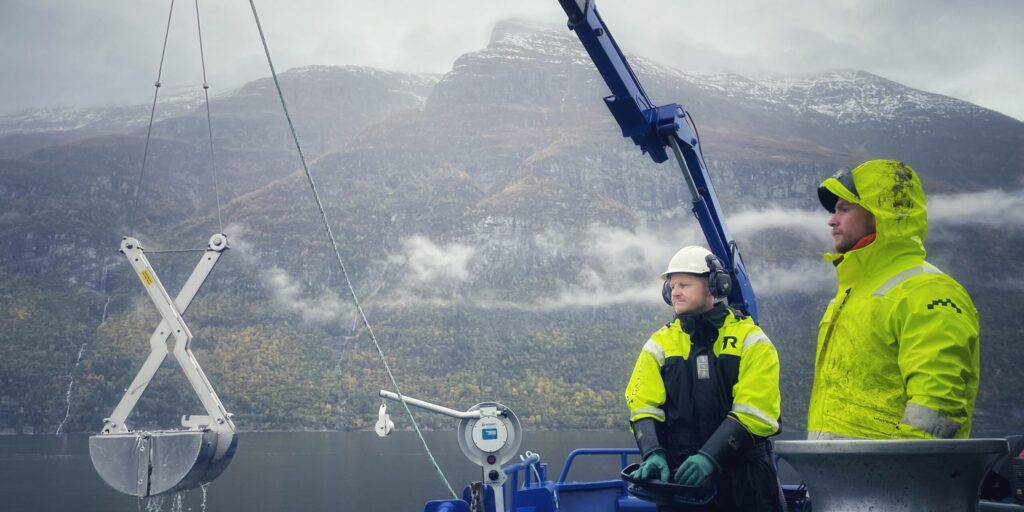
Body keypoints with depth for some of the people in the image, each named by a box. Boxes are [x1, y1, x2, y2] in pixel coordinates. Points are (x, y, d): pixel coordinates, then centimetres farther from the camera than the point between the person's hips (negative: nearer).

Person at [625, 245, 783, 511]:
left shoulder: (750, 340, -1)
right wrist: (653, 453, -18)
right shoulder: (660, 343, 8)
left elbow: (752, 411, -10)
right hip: (679, 474, 2)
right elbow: (643, 405, 0)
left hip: (742, 476, -2)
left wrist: (709, 456, -21)